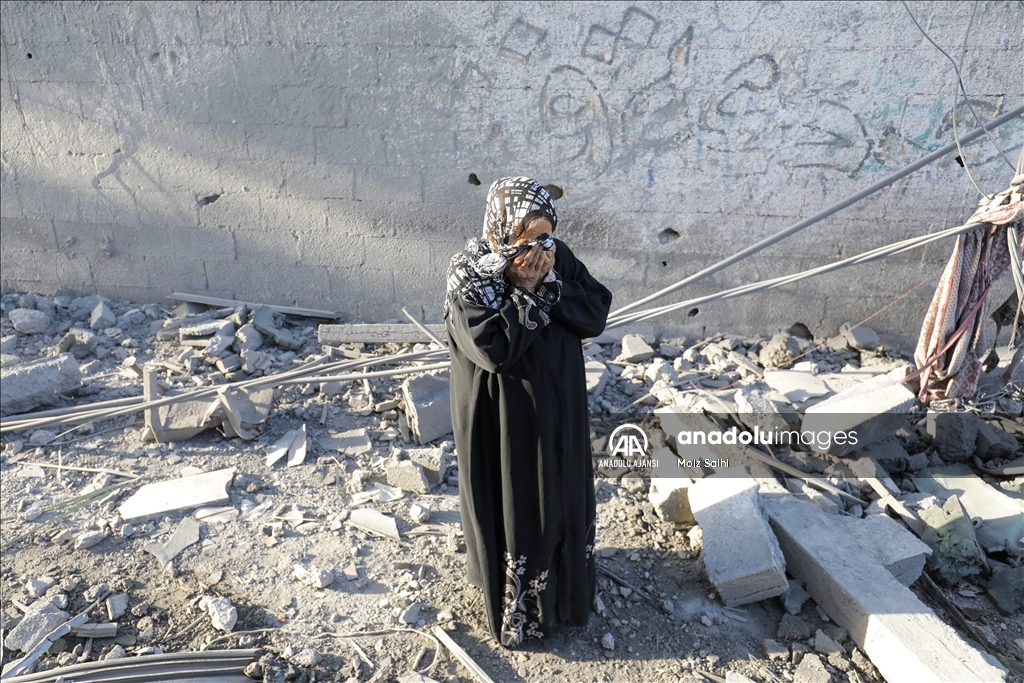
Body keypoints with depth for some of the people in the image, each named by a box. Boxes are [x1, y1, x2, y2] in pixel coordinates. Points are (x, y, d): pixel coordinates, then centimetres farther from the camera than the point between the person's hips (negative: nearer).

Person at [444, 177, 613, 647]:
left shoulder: (558, 258, -6)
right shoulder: (469, 277, -21)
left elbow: (596, 314, -10)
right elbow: (495, 349, -29)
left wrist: (548, 286, -23)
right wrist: (527, 291, -28)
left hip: (559, 409, 6)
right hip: (503, 420, -5)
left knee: (563, 497, 22)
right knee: (513, 506, 13)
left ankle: (564, 587, 50)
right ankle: (517, 607, 39)